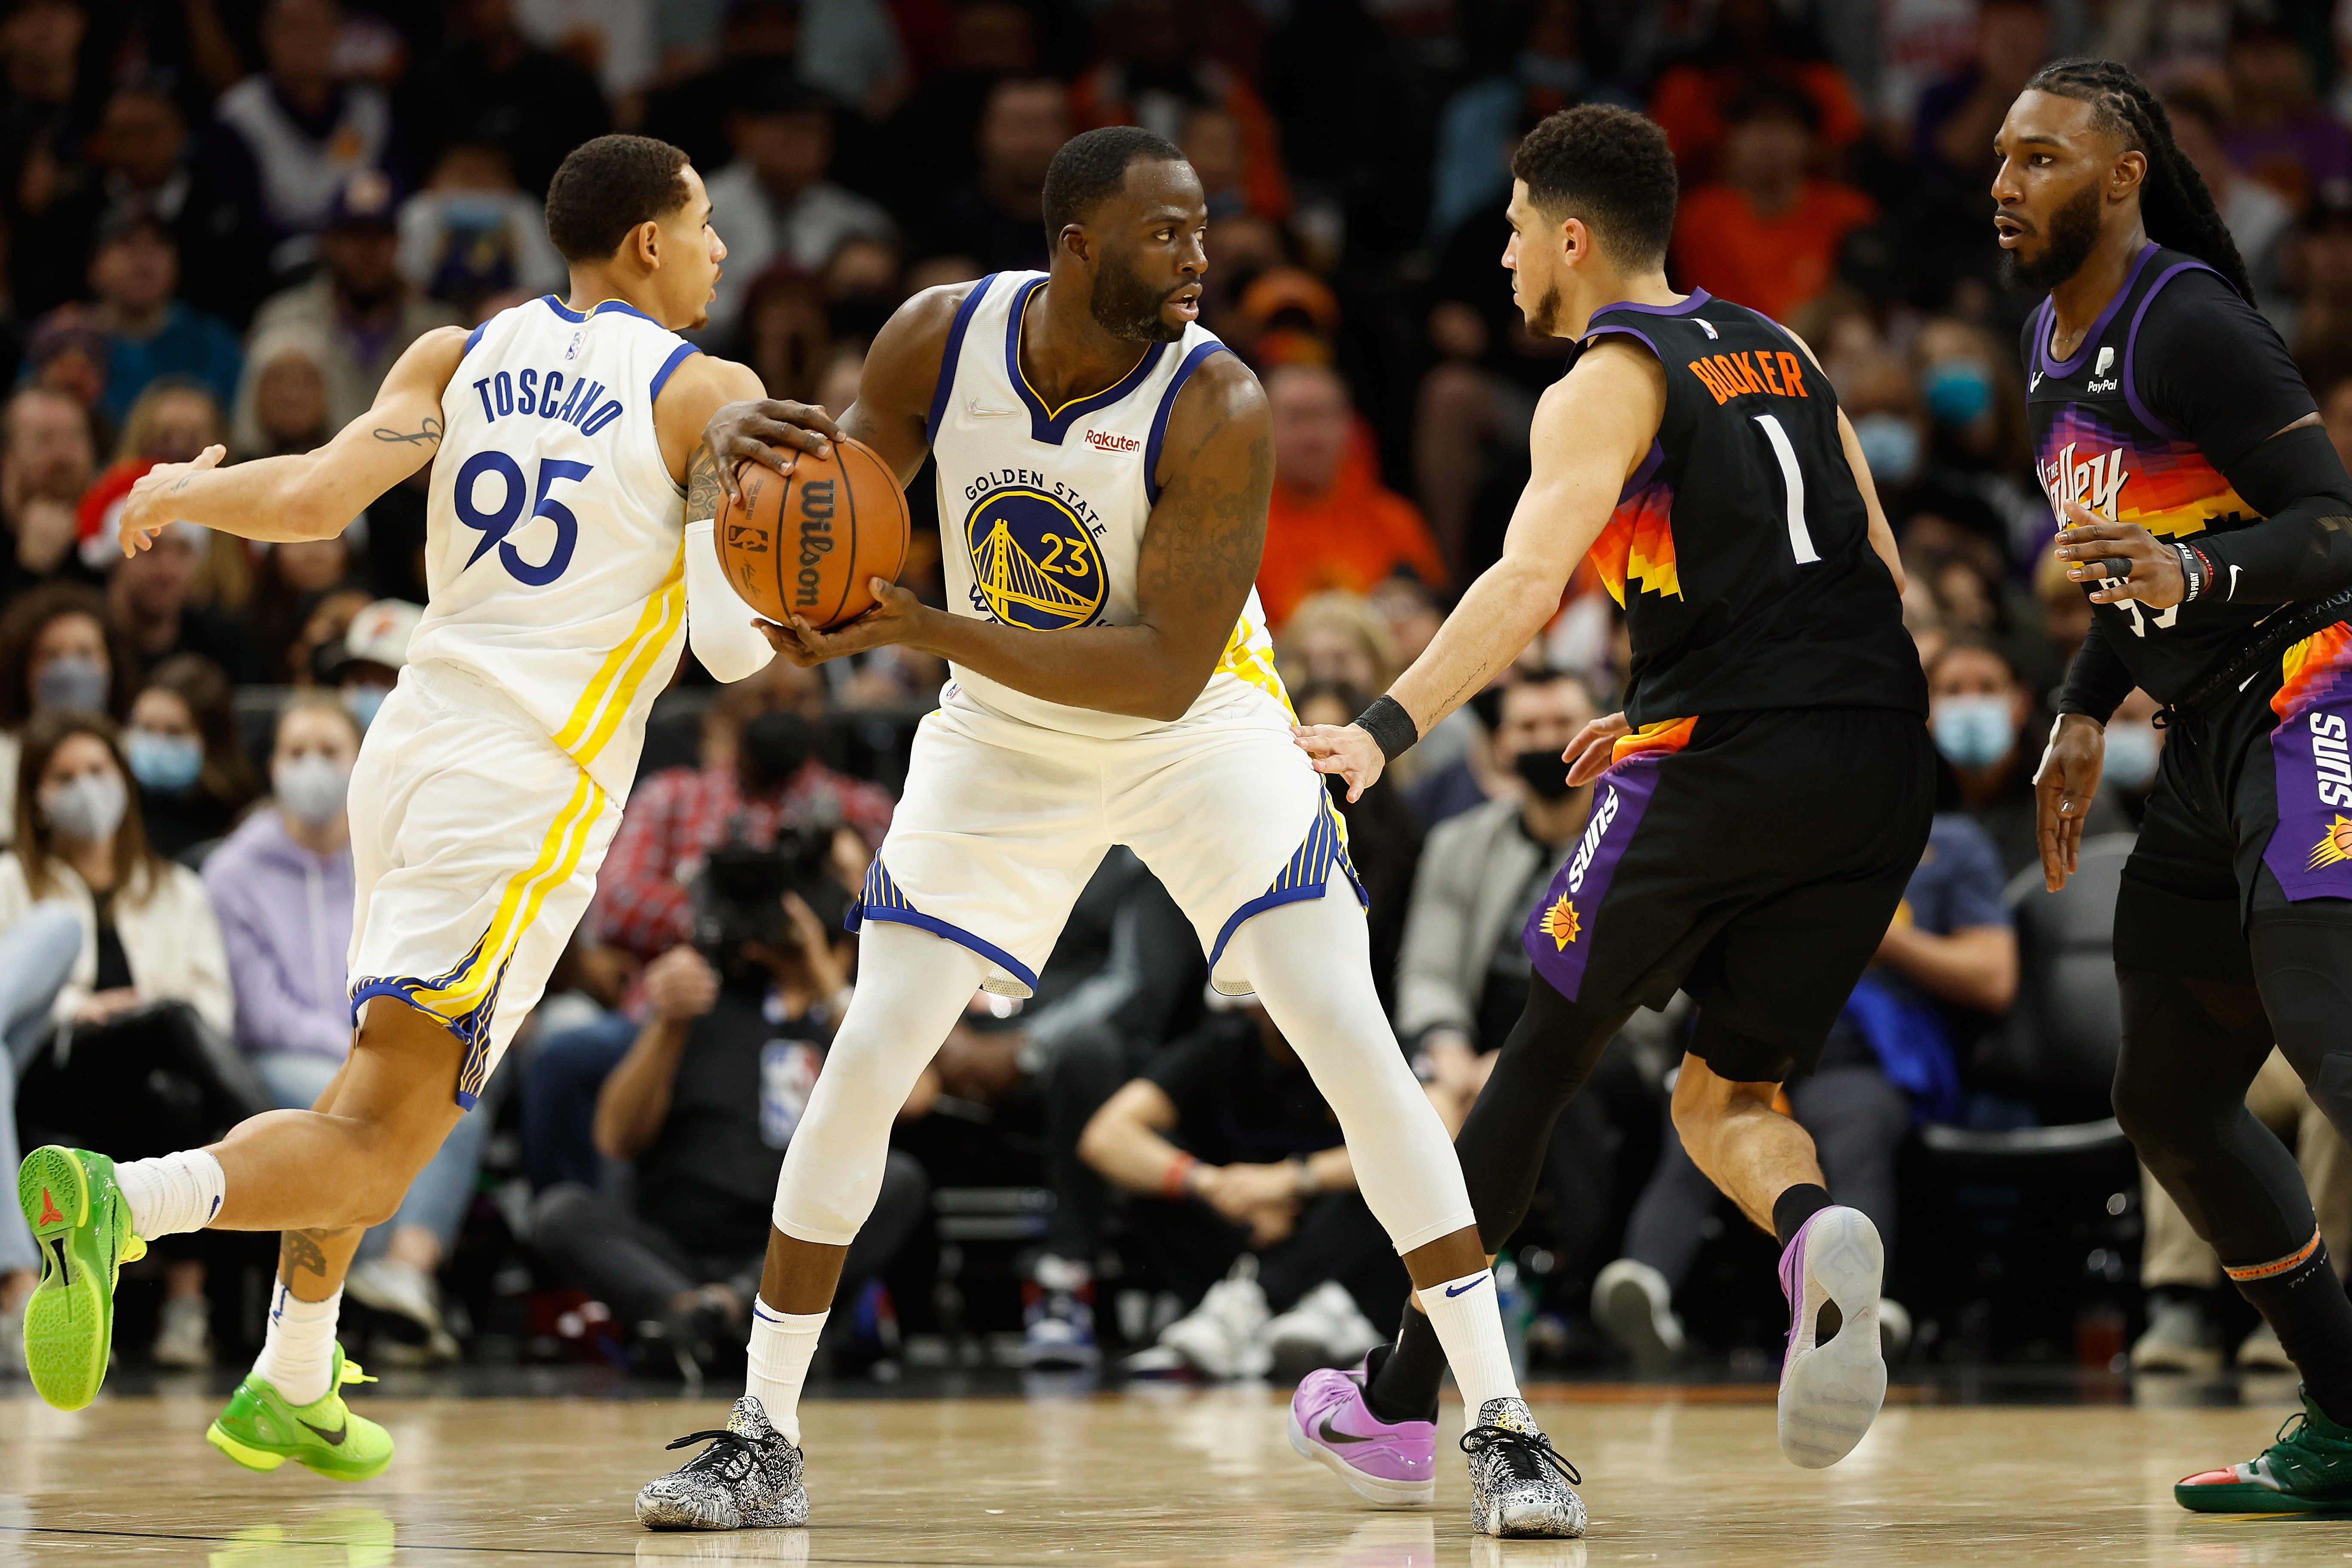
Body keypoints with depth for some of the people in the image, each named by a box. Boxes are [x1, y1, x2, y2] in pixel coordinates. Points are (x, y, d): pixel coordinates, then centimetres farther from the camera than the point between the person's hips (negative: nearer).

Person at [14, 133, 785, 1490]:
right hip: (532, 795, -6)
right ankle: (119, 1202, -34)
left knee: (387, 1083, 27)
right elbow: (735, 643, -12)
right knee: (375, 1151, -9)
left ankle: (292, 1392, 34)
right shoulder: (710, 396, -5)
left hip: (412, 749, 6)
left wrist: (184, 494, 12)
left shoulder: (460, 357, 7)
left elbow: (316, 498, -7)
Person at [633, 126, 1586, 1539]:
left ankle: (1503, 1427, -8)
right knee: (865, 1063, -4)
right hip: (1005, 743, 3)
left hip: (1204, 735, -3)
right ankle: (762, 1440, 8)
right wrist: (751, 448, -28)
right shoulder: (940, 340, -17)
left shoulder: (1218, 407, -28)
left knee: (1356, 1045, -15)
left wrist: (928, 630, -37)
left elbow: (1165, 672, -30)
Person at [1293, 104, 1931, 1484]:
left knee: (1542, 1059, 10)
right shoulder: (1780, 355, 21)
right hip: (1886, 760, 6)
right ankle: (1820, 1234, -20)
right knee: (1727, 1099, 15)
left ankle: (1402, 1396, 17)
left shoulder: (1609, 384, -1)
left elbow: (1529, 583, -19)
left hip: (1731, 769, -6)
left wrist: (1387, 730, -27)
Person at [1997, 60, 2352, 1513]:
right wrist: (2083, 717, 22)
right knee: (2170, 1097, 12)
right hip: (2212, 738, 10)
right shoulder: (2056, 338, 14)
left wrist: (2194, 573, -35)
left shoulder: (2190, 323, -15)